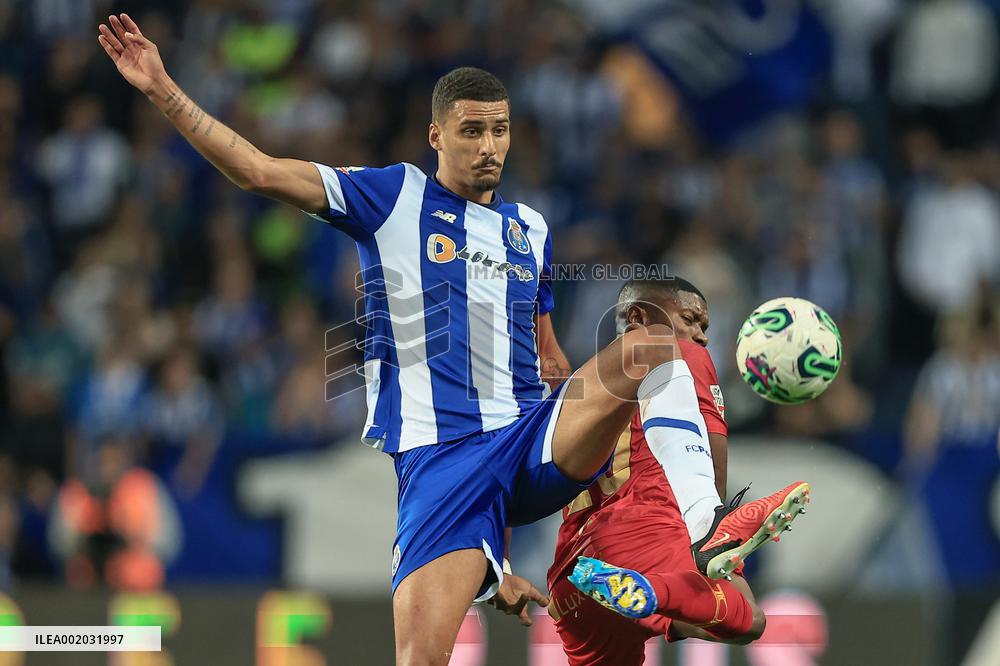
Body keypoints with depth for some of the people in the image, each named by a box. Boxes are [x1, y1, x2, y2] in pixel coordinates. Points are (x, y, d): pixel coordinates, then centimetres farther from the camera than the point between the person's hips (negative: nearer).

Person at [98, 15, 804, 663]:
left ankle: (701, 533, -29)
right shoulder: (394, 197, 7)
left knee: (653, 343, -21)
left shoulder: (531, 230, 20)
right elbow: (260, 171, -1)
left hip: (538, 445, 3)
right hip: (437, 458, -3)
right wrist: (163, 90, -8)